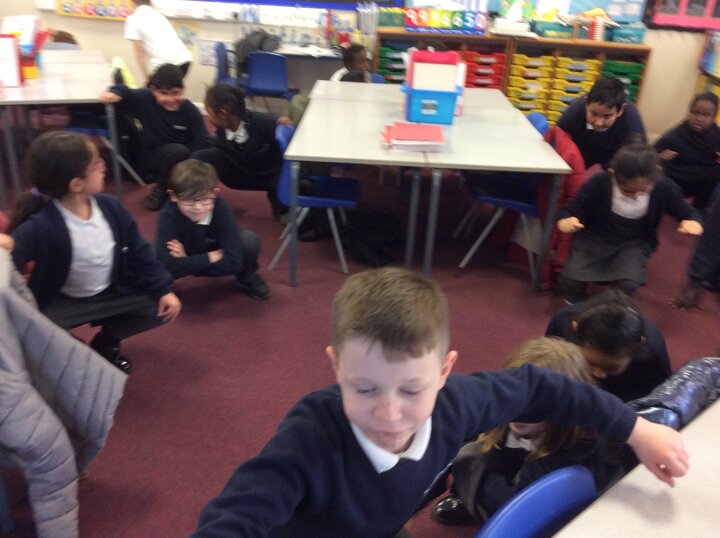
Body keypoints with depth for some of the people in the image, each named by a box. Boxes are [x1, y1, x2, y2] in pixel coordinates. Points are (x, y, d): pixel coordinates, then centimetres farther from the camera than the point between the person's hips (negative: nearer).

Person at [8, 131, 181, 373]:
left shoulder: (110, 207, -12)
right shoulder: (40, 227, -30)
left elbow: (138, 253, -3)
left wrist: (164, 290, -8)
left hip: (111, 293, 5)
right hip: (62, 303, -4)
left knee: (162, 308, -7)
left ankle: (106, 340, 18)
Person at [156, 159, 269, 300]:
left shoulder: (222, 209, -32)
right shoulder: (168, 215, -33)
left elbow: (233, 262, -35)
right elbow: (168, 266, -42)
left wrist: (187, 262, -32)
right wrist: (212, 257, -35)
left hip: (216, 259, 0)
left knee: (249, 240, -29)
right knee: (157, 259, -32)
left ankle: (246, 278, 4)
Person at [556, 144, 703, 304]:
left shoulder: (664, 188, -19)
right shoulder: (599, 183, -24)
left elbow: (689, 213, -5)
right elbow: (569, 211, -17)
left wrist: (693, 222, -33)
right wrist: (565, 221, -44)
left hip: (635, 243, 1)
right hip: (595, 237, -1)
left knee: (628, 284, -27)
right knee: (569, 279, -20)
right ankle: (577, 306, 17)